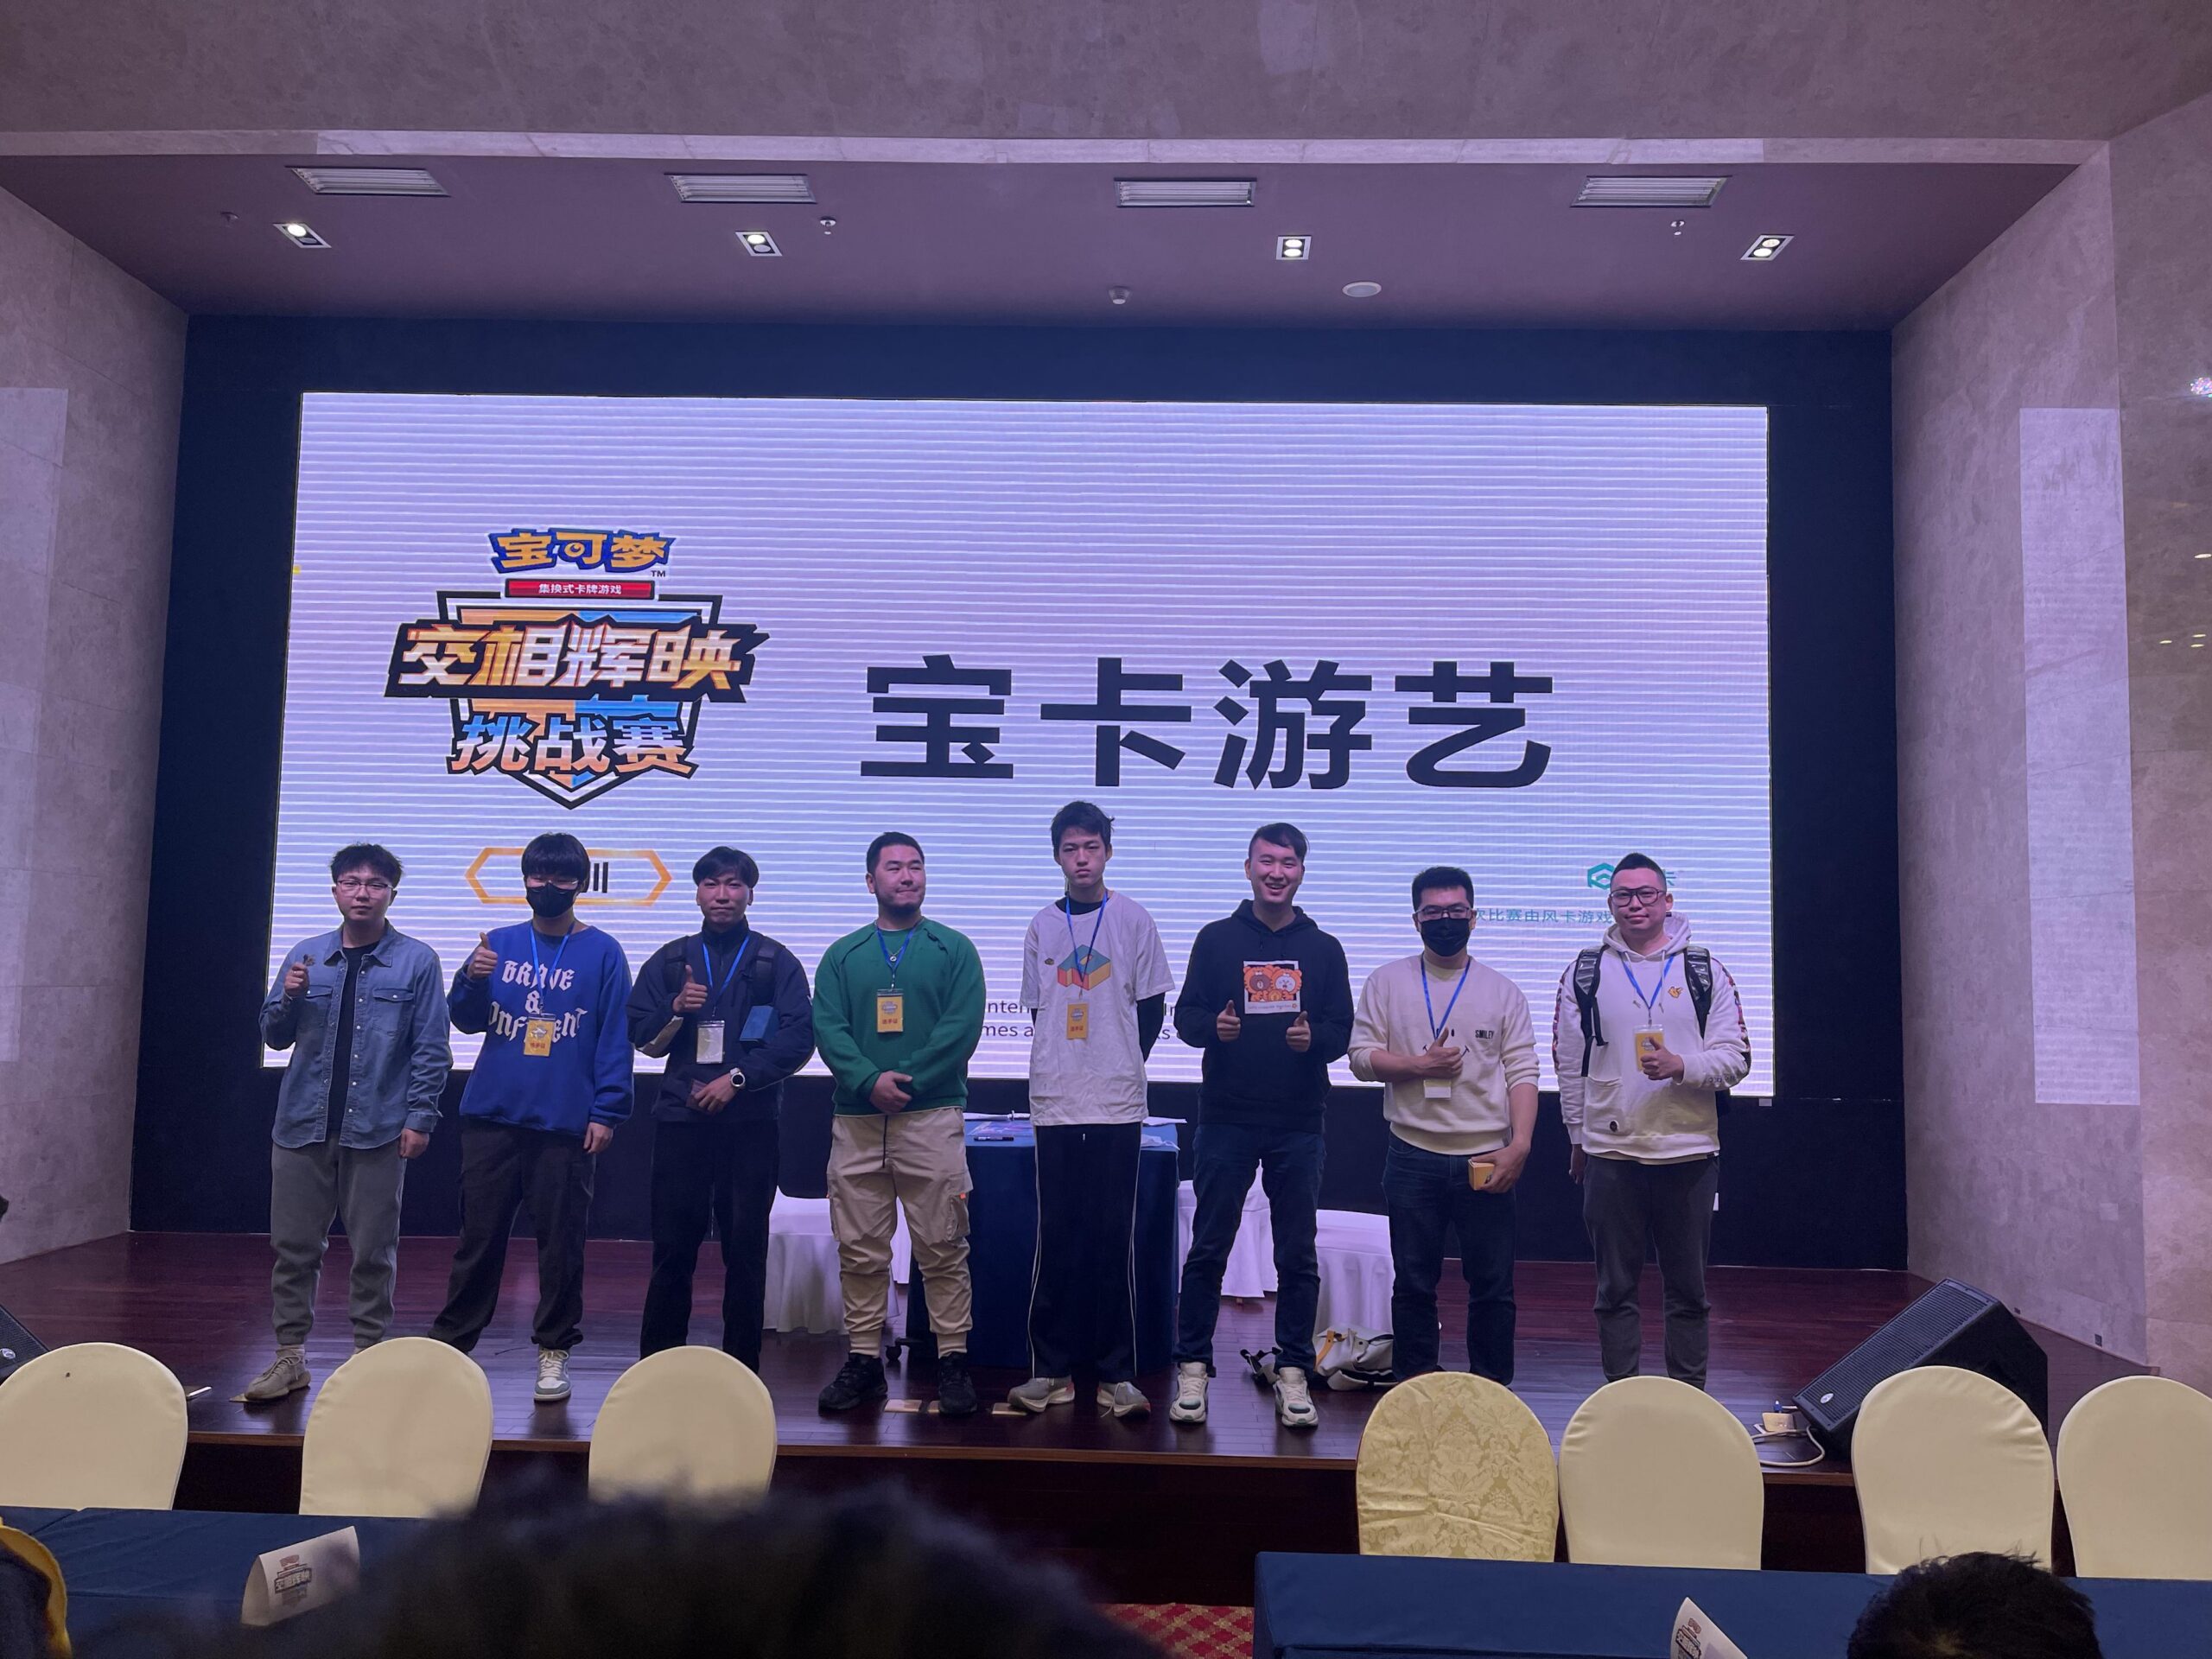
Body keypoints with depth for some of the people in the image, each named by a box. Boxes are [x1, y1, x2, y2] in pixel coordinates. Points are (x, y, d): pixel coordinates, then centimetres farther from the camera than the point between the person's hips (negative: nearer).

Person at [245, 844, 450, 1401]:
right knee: (293, 1246, 7)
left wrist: (419, 1117, -8)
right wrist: (289, 997, -6)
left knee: (373, 1252, 5)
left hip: (377, 1130, -3)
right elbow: (274, 1036, 14)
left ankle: (368, 1356, 18)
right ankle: (290, 1357, 19)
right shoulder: (306, 956, 9)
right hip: (303, 1125, 3)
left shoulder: (416, 961, 0)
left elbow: (431, 1049, -2)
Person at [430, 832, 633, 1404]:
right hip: (491, 1115, 3)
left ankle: (554, 1351, 16)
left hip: (565, 1122, -2)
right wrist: (473, 979, -11)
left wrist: (606, 1111, -9)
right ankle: (451, 1341, 21)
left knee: (561, 1242, 4)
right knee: (478, 1236, 9)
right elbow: (466, 1019, 9)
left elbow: (615, 1038, -3)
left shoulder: (603, 953, 0)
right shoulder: (499, 944, 10)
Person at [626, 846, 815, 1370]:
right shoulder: (669, 960, 13)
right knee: (673, 1246, 3)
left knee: (746, 1247, 2)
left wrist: (738, 1078, -11)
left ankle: (742, 1365, 11)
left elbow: (797, 1038, -3)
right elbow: (642, 1037, 12)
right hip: (680, 1117, 2)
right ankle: (658, 1363, 14)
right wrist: (676, 1008, -7)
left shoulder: (776, 963, 6)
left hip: (751, 1121, -1)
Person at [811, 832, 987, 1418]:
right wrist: (870, 1080, -15)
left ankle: (952, 1359, 7)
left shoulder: (954, 950, 7)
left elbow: (963, 1025, -5)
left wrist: (906, 1080, -14)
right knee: (859, 1250, 6)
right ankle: (864, 1359, 17)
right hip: (856, 1120, 3)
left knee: (942, 1247, -1)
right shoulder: (842, 955, 13)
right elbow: (826, 1028, 2)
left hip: (932, 1117, -2)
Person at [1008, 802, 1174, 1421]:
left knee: (1114, 1239, 1)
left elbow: (1151, 1009, 5)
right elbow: (1036, 1010, 15)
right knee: (1055, 1237, 4)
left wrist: (1122, 1070, 5)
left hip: (1118, 1104, -2)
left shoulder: (1133, 919, 2)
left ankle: (1117, 1374, 8)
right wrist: (1068, 1068, 8)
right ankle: (1052, 1369, 13)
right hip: (1054, 1104, 2)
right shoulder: (1043, 926, 9)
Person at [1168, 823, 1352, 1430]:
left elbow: (1343, 1032, 6)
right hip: (1227, 1118, -1)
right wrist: (1213, 1026, -16)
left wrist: (1313, 1038, -15)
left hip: (1298, 1124, 1)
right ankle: (1192, 1367, 15)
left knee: (1297, 1254, 6)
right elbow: (1185, 1015, 5)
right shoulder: (1216, 939, 6)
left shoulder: (1323, 948, 9)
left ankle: (1293, 1373, 16)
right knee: (1208, 1248, 3)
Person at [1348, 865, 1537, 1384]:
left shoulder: (1503, 991, 6)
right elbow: (1362, 1057, 1)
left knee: (1492, 1286, 5)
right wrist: (1419, 1064, -13)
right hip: (1413, 1158, 0)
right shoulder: (1387, 982, 6)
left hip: (1487, 1160, 0)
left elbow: (1522, 1074, 1)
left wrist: (1519, 1145, -10)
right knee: (1413, 1283, 9)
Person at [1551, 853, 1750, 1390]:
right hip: (1610, 1152, 0)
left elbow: (1735, 1058, 2)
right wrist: (1579, 1137, 9)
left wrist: (1681, 1067, -16)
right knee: (1616, 1286, 7)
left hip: (1689, 1150, 0)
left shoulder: (1705, 972, 4)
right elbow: (1568, 1064, 9)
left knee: (1688, 1287, 9)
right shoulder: (1585, 973, 5)